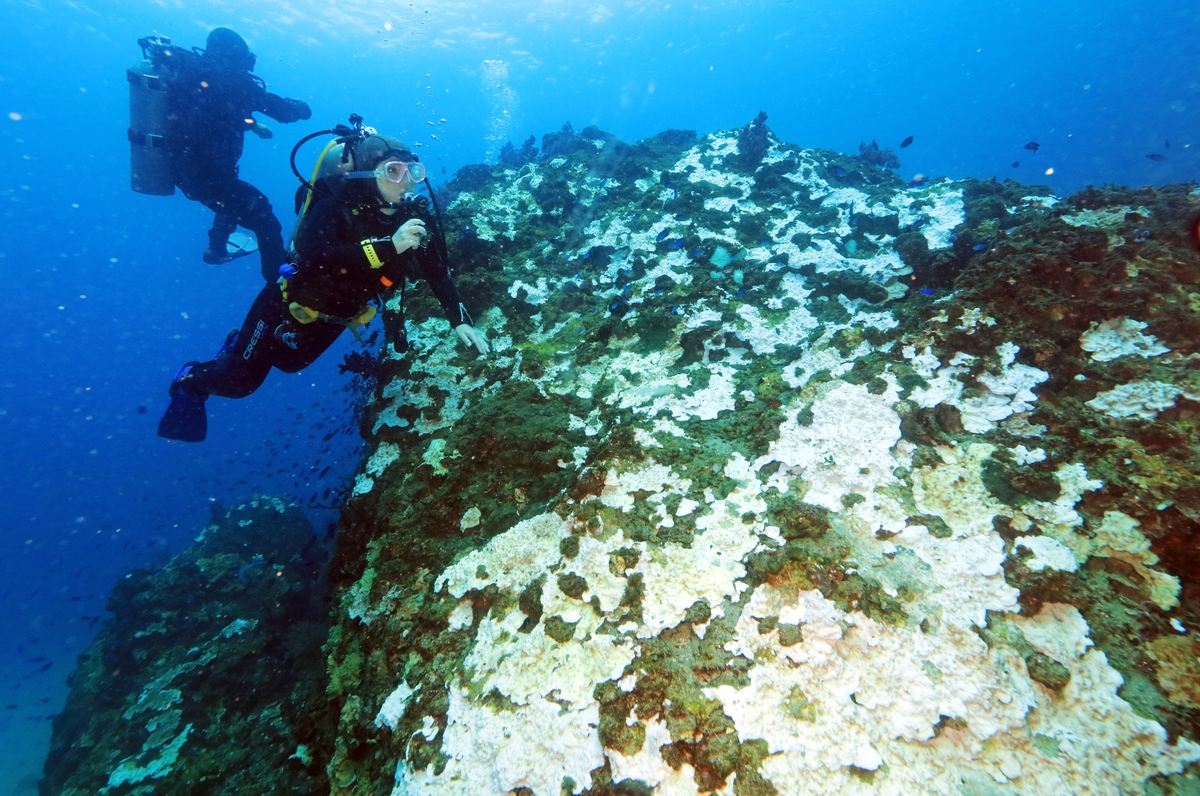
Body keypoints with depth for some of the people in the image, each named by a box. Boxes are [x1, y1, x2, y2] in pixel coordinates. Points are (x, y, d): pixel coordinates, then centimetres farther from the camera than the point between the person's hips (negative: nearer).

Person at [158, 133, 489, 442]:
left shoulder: (413, 215, -16)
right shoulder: (337, 206, -31)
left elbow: (438, 270, -12)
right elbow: (313, 257, -47)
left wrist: (459, 320, -22)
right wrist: (387, 247, -54)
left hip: (337, 314, 5)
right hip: (290, 305, -5)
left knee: (288, 363, 30)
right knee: (239, 381, 9)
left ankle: (239, 346, 58)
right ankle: (191, 379, 41)